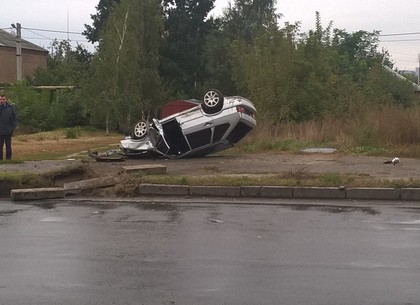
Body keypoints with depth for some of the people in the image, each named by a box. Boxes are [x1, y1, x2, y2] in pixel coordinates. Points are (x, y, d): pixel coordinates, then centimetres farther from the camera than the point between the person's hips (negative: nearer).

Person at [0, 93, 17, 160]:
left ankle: (8, 158, 14)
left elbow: (14, 118, 6)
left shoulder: (10, 107, 2)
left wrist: (13, 128, -3)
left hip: (8, 131, 1)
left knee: (8, 146, 7)